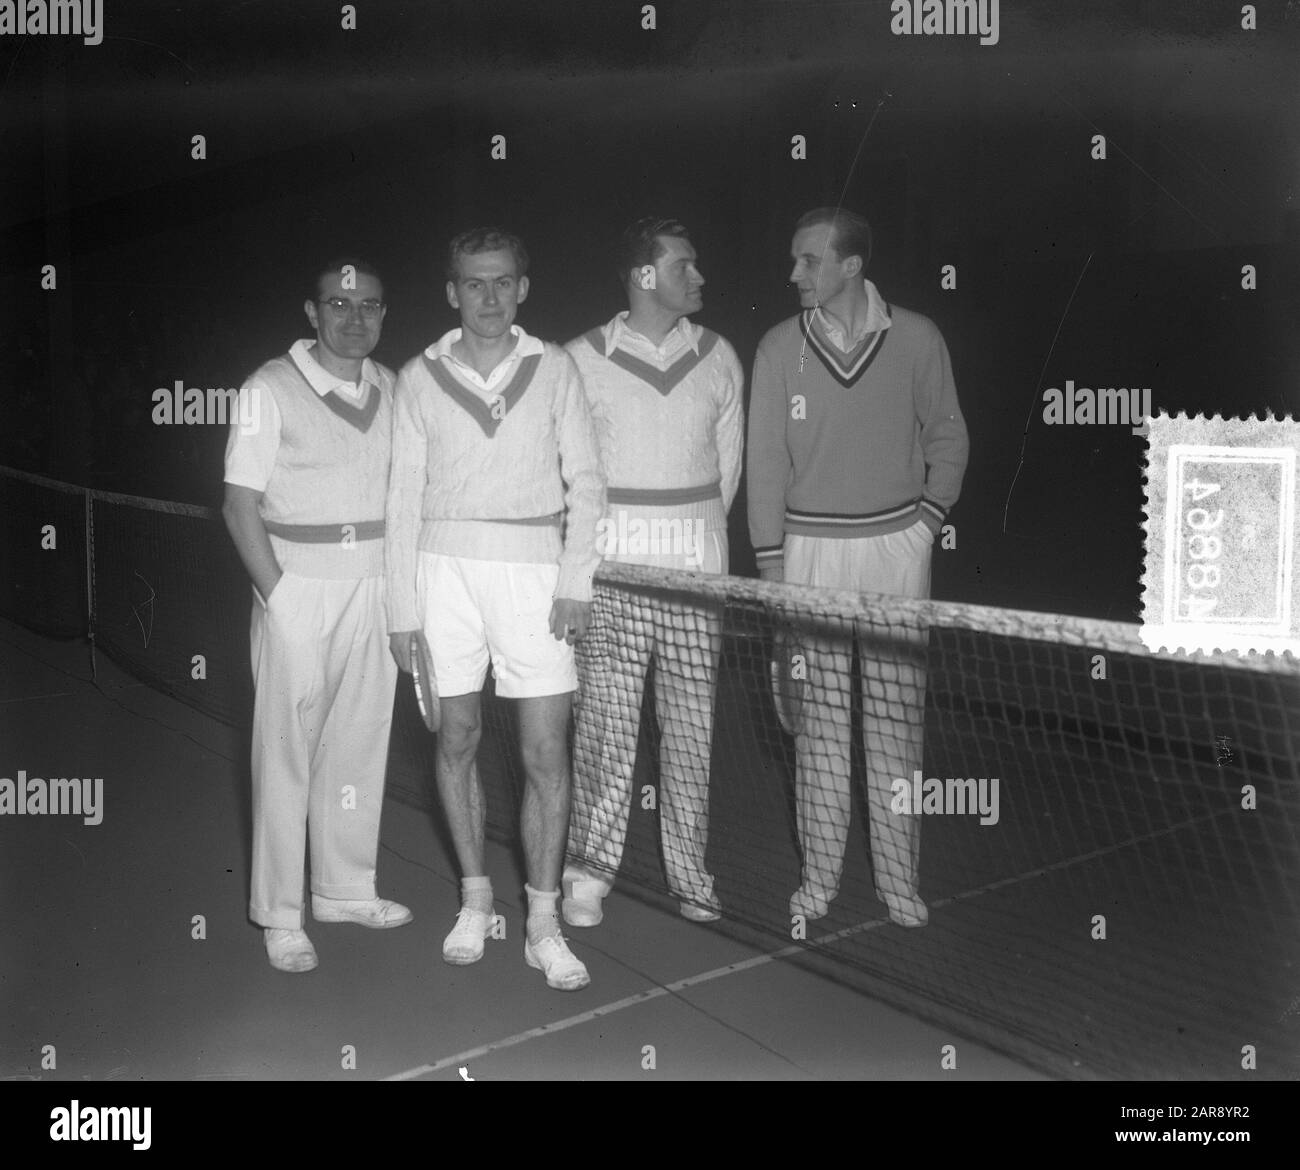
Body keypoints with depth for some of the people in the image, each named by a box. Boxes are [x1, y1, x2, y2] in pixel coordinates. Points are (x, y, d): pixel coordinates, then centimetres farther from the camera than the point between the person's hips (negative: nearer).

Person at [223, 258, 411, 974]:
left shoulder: (391, 390, 9)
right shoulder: (271, 390, -6)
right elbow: (240, 505, -7)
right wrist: (277, 595, -14)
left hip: (375, 586, 5)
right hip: (297, 586, -5)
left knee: (360, 741, 11)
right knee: (286, 751, 0)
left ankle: (345, 889, 25)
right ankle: (279, 915, 11)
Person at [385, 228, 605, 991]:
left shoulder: (555, 368, 3)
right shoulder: (420, 378, 5)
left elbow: (586, 482, 3)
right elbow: (405, 497, 5)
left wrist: (576, 581, -7)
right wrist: (404, 609, 2)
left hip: (533, 570, -1)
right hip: (446, 567, 1)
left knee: (548, 753, -2)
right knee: (458, 740, 8)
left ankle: (544, 923, 9)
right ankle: (476, 899, 25)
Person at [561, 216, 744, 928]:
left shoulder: (717, 358, 9)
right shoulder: (583, 360, 1)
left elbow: (727, 464, 13)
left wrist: (694, 533, 9)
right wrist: (593, 543, 4)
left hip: (697, 568, 3)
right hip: (609, 565, -2)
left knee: (693, 724, 6)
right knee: (605, 719, -1)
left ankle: (691, 874, 17)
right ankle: (589, 872, 9)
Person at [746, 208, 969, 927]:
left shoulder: (916, 339, 0)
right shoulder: (779, 348, 1)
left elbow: (948, 435, 11)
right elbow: (766, 462, 3)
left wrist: (929, 515, -1)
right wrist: (770, 563, -1)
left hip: (897, 546, 0)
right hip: (810, 549, 0)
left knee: (897, 720, 3)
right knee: (819, 720, 5)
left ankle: (897, 879, 13)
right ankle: (819, 874, 15)